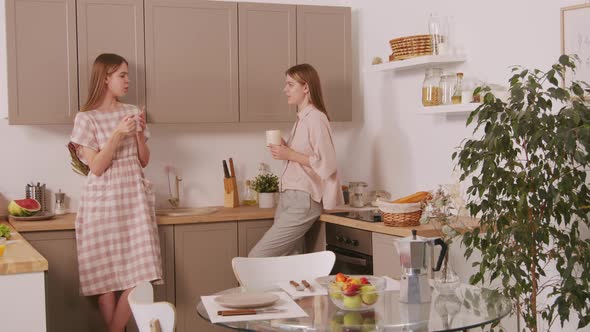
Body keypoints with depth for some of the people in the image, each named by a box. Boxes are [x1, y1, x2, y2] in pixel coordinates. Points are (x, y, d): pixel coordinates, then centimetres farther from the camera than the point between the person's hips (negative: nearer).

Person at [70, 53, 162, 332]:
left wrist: (140, 133, -5)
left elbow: (144, 161, 12)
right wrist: (118, 134, -18)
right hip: (104, 202, -4)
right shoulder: (86, 118, -4)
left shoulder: (132, 112, 10)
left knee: (139, 277, -4)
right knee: (107, 281, -2)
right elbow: (97, 167, -9)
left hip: (135, 200, 4)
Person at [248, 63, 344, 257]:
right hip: (288, 199, 9)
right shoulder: (301, 119, 17)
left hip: (303, 201, -9)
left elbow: (326, 164, -17)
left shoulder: (315, 118, -11)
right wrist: (284, 150, 7)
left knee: (257, 257, -14)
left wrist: (290, 154, -15)